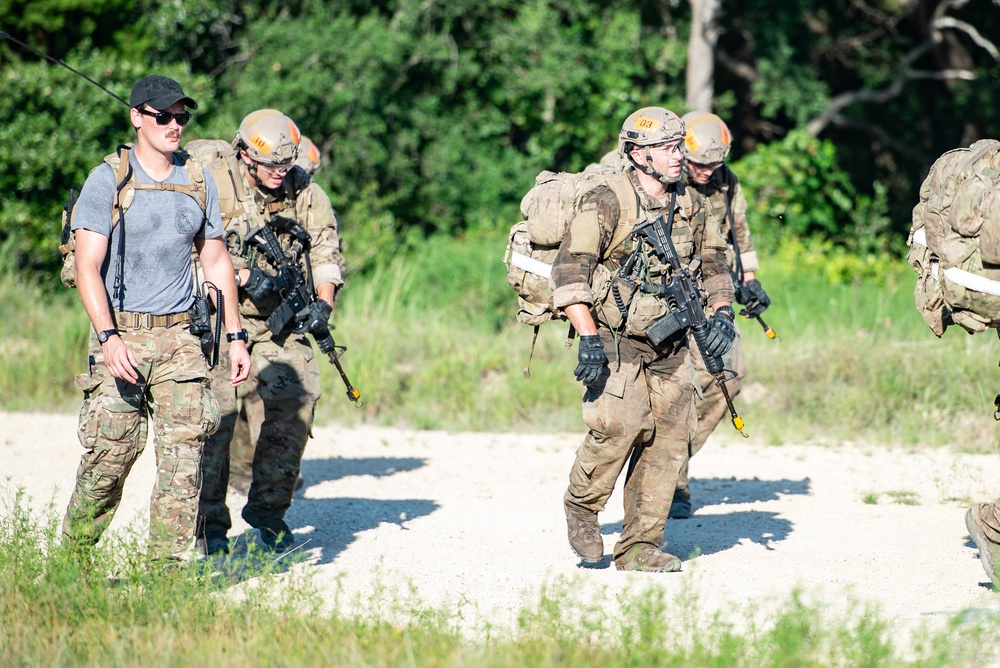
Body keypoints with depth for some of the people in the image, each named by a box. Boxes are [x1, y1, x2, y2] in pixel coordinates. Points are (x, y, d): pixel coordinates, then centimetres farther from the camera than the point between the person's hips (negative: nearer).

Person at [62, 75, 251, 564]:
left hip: (181, 338, 4)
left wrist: (235, 336, 12)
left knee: (184, 456, -5)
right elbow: (87, 268, -8)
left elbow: (216, 261, 19)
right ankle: (74, 553, 11)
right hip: (121, 335, -4)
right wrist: (109, 338, -20)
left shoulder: (199, 182, 11)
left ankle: (170, 567, -1)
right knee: (110, 453, -6)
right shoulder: (108, 181, -3)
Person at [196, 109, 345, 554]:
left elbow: (326, 249, 5)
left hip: (280, 318, 4)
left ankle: (268, 508, 7)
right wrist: (243, 274, -27)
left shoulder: (303, 191, 1)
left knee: (298, 396, -10)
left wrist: (323, 302, -11)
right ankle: (209, 522, -1)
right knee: (215, 410, -13)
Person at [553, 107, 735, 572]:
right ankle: (581, 506, 5)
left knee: (669, 438, -1)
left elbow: (713, 263, 23)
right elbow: (569, 271, -15)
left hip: (669, 346, 6)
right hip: (615, 341, -6)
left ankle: (639, 547, 7)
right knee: (620, 424, -23)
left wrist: (722, 312, 6)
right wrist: (587, 336, -22)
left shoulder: (690, 206, 9)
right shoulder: (607, 203, -11)